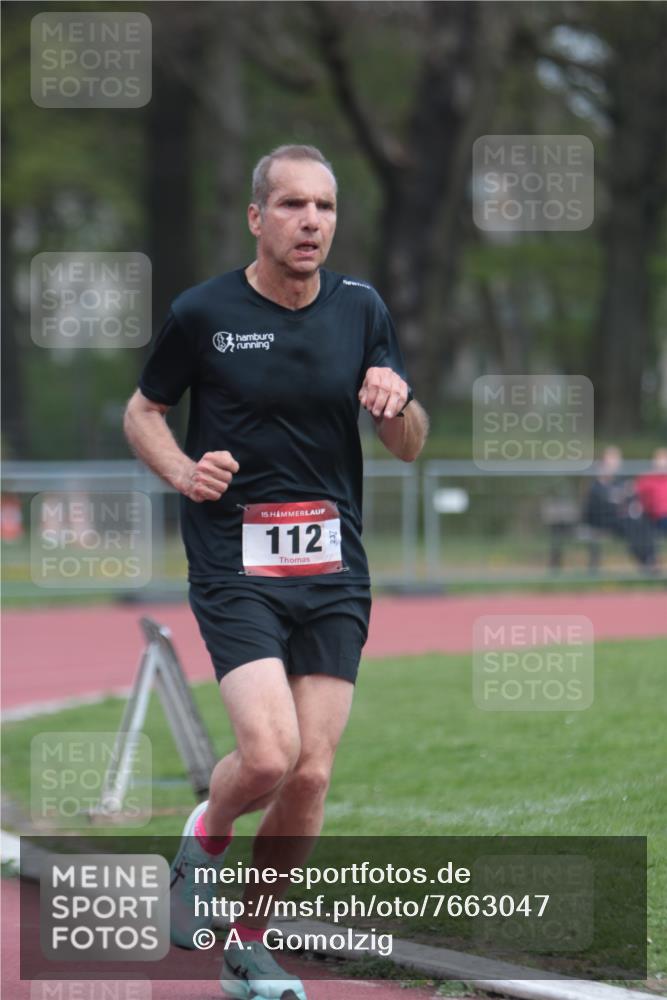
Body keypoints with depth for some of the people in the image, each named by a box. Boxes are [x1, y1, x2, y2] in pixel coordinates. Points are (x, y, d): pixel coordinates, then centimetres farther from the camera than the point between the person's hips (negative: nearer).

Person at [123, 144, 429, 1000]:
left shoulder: (360, 309, 6)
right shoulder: (202, 312, -3)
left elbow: (409, 448, 12)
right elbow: (142, 412, 10)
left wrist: (396, 404, -11)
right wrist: (182, 471, -10)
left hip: (333, 569, 4)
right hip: (234, 565, -4)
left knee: (311, 775, -2)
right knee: (269, 753, -21)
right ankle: (204, 841, 14)